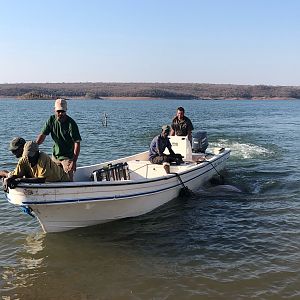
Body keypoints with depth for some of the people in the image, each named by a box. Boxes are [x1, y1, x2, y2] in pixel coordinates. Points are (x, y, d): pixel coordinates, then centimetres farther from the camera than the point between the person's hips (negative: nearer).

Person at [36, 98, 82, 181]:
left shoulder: (71, 123, -18)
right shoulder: (51, 120, -3)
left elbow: (77, 143, -21)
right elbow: (42, 135, -2)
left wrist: (74, 161, -28)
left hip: (68, 157, -5)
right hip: (55, 155, 5)